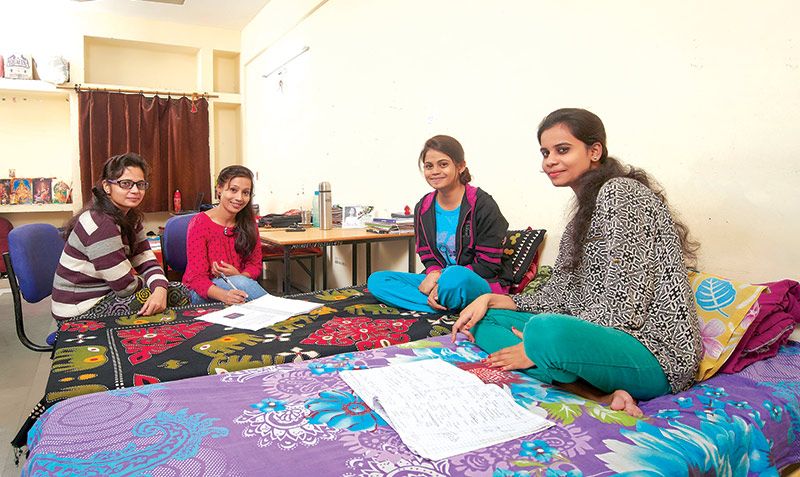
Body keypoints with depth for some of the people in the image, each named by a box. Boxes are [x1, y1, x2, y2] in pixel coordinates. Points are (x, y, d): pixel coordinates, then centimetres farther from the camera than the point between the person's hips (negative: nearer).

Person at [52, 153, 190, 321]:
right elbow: (126, 286, -23)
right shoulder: (101, 225, -25)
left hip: (105, 293, 8)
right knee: (177, 295, -14)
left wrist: (160, 289, -24)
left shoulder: (131, 218, 3)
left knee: (180, 291, 1)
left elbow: (148, 263, -4)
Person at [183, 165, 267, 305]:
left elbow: (255, 264, 6)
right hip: (202, 294, -4)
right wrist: (224, 295, -39)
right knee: (239, 282, -34)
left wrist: (239, 275, -20)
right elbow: (196, 277, -17)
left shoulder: (248, 223, 2)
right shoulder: (200, 223, -12)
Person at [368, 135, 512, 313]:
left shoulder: (483, 205, -10)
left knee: (455, 276, -43)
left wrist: (442, 278, -20)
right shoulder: (423, 209, 7)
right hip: (439, 279, 7)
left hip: (484, 284, -7)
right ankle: (447, 307, -21)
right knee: (376, 280, -13)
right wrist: (434, 274, -16)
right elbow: (429, 258, 10)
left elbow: (489, 265, -11)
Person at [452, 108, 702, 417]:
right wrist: (489, 300, 1)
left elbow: (623, 307, -20)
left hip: (653, 354, -10)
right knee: (486, 320, 1)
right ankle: (597, 395, -11)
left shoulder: (620, 192, -11)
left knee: (546, 329, -40)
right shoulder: (584, 211, 18)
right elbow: (557, 297, 13)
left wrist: (538, 347, -17)